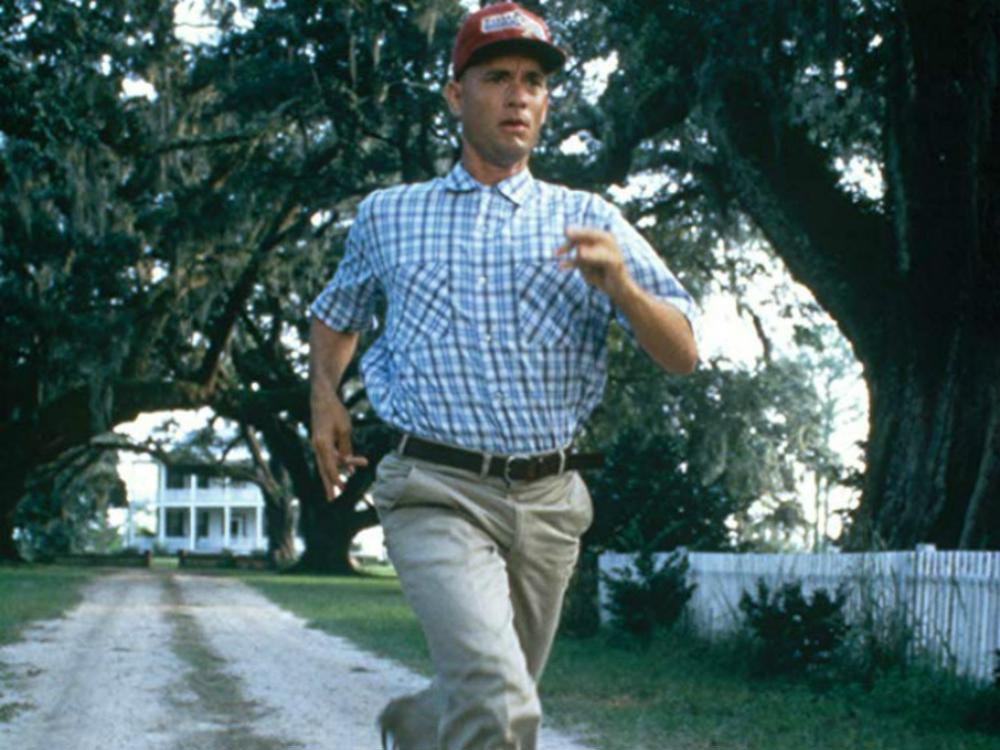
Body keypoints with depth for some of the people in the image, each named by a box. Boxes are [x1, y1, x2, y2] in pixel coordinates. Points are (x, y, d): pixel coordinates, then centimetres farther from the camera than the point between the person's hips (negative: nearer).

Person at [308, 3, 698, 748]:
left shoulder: (589, 220, 10)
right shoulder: (388, 214, 12)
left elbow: (683, 355, 4)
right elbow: (336, 315, 30)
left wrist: (621, 285, -15)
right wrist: (324, 396, 11)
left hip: (549, 499, 3)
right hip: (438, 493, -3)